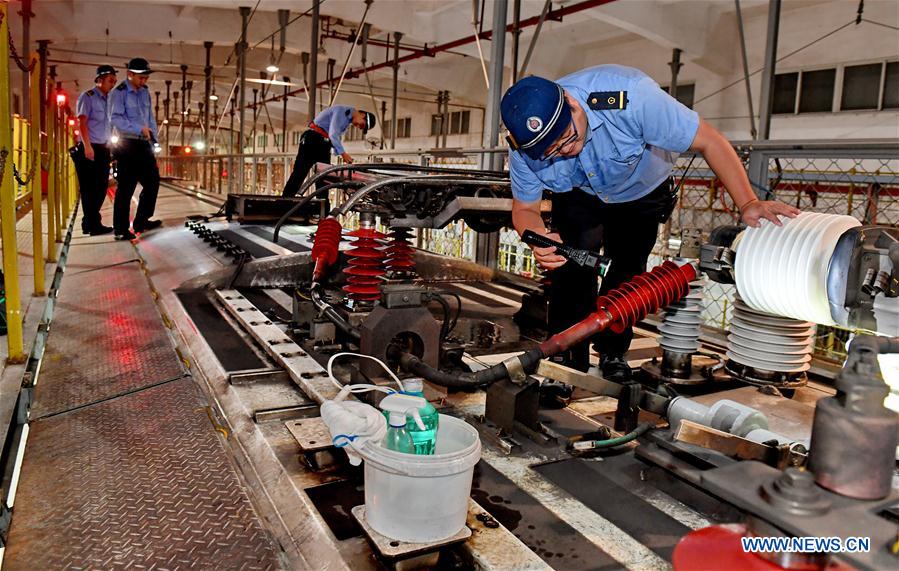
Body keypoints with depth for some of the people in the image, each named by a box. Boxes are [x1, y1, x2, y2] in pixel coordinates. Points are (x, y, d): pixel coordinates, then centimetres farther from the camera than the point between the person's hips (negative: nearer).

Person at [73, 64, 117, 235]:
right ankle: (93, 225, 2)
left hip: (103, 149, 7)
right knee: (89, 187, -2)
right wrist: (87, 146, -19)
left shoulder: (108, 99, 15)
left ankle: (89, 222, 20)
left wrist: (108, 146, 8)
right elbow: (82, 122, -11)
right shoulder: (88, 97, -4)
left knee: (101, 186, 9)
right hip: (89, 148, -7)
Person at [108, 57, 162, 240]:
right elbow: (115, 118, -18)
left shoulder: (144, 91, 12)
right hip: (128, 146, -7)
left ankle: (141, 222, 22)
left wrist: (153, 138, 9)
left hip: (144, 145, 7)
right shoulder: (119, 93, -9)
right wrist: (139, 129, -25)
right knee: (126, 188, -4)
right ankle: (121, 230, 4)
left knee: (152, 181, 10)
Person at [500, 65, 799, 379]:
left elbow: (709, 141, -34)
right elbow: (524, 207, -19)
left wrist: (747, 203, -44)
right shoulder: (524, 146, -32)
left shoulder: (630, 97, -42)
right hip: (577, 197, 1)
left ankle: (612, 353, 14)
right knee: (571, 264, -15)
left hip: (643, 192, -1)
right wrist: (540, 238, -43)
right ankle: (568, 358, -1)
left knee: (628, 270, -6)